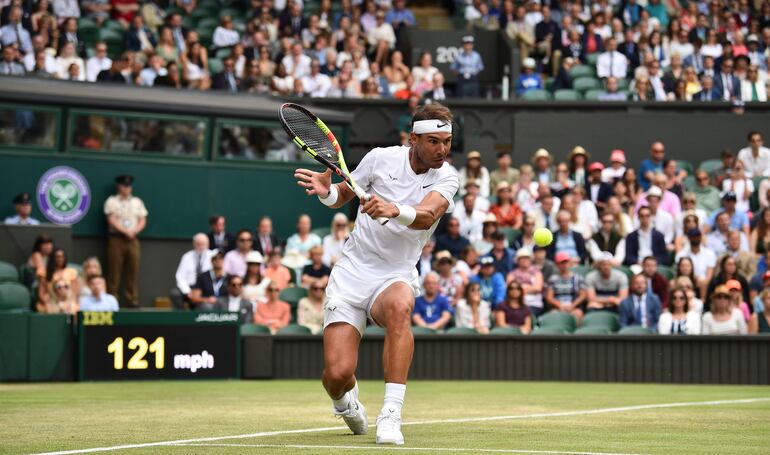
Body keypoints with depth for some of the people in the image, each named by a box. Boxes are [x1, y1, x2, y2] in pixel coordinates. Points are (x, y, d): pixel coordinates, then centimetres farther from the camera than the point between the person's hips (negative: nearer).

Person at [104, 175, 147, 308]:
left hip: (132, 239, 4)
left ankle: (132, 300, 1)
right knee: (114, 270, -6)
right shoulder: (112, 201, 2)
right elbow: (112, 221, -7)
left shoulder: (137, 202, 15)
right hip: (116, 238, -4)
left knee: (133, 271, -1)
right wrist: (125, 232, -13)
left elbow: (142, 221, 9)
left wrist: (134, 231, -8)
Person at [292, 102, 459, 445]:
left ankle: (390, 417, -36)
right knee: (338, 374, -12)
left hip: (396, 277, 0)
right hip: (352, 271, 0)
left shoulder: (447, 178, -6)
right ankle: (346, 400, 28)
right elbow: (343, 195, 12)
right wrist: (327, 191, -12)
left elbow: (428, 214, -27)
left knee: (398, 307, -39)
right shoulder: (381, 158, -3)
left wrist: (394, 210, -48)